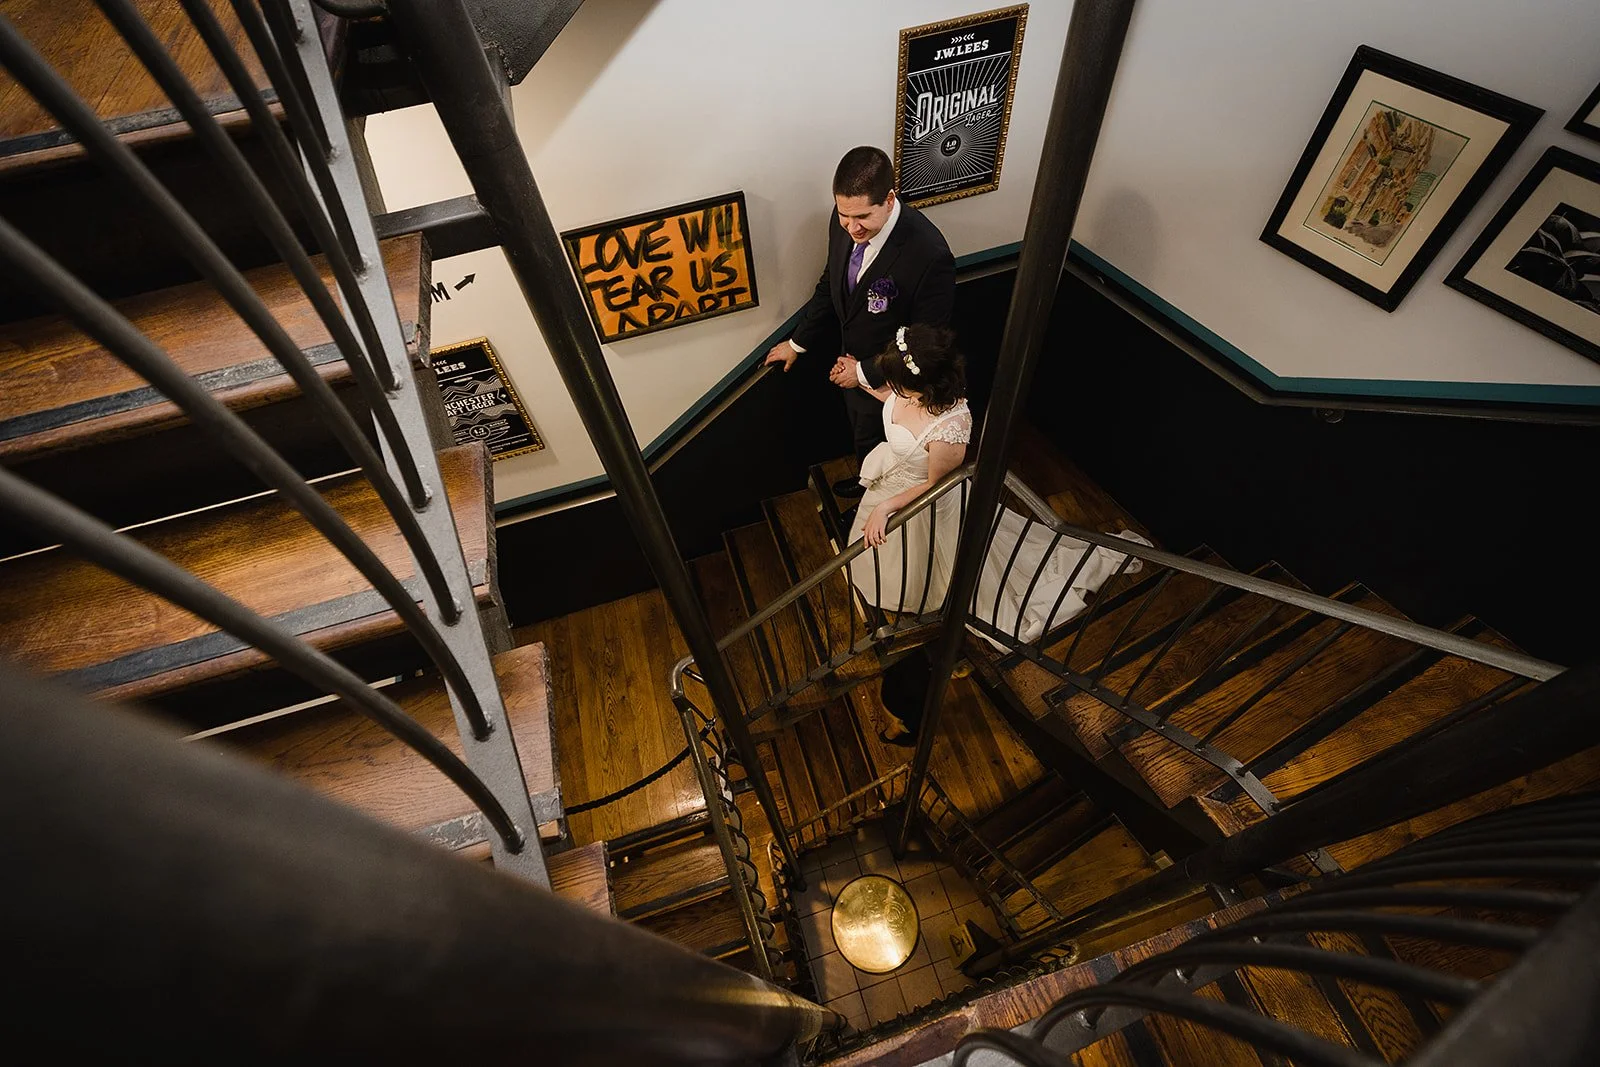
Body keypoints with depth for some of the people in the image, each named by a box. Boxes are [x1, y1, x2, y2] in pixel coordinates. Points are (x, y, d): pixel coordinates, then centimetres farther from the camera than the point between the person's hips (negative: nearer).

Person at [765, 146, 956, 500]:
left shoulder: (929, 256, -35)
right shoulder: (845, 221, -15)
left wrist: (864, 373, -20)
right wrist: (798, 343, 10)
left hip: (887, 379, -6)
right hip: (851, 361, 6)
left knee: (874, 445, 19)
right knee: (860, 434, 30)